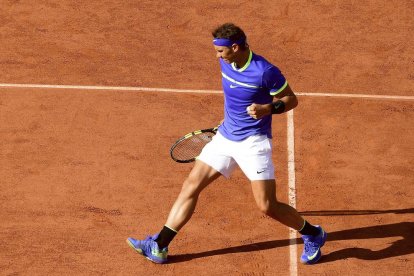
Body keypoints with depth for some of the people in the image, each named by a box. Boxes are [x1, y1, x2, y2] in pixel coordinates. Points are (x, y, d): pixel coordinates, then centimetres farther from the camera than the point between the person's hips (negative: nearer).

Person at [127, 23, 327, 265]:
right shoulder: (226, 63, 0)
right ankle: (159, 246, 7)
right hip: (225, 136, 7)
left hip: (253, 142, -7)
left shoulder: (266, 71, -21)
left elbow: (291, 99, -9)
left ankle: (314, 235, 14)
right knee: (191, 185, 3)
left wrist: (268, 109, -26)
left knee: (267, 206, -10)